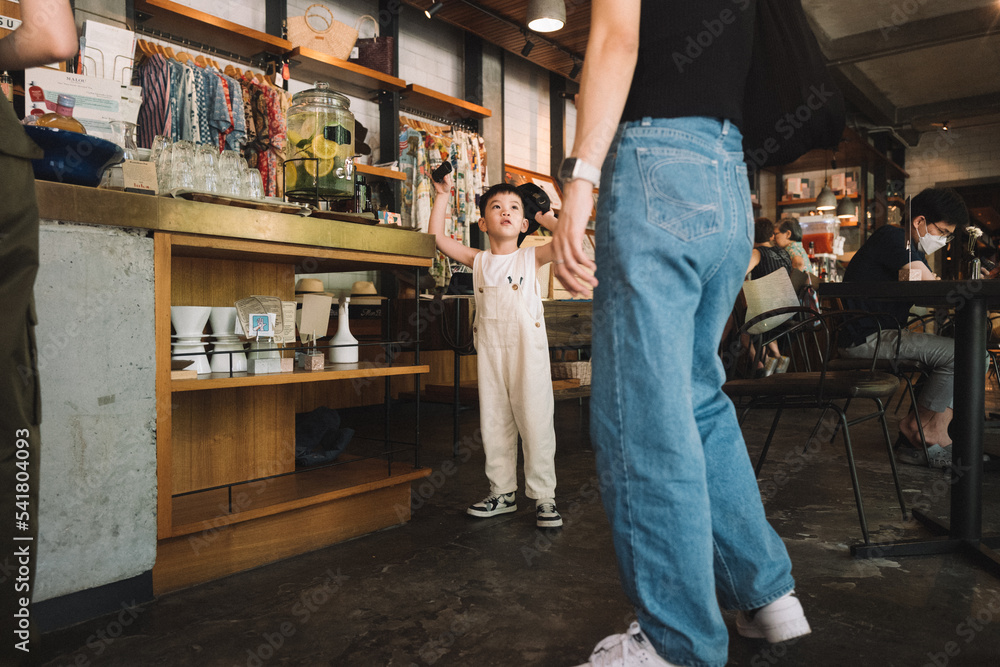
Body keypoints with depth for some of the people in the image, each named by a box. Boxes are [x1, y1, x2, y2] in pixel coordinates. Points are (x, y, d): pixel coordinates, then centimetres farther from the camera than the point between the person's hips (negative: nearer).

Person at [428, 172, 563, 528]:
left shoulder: (531, 258, 4)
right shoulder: (479, 261, 11)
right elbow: (437, 236, 9)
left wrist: (547, 218, 5)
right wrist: (442, 195, 10)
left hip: (528, 351, -3)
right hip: (489, 352, 3)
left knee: (535, 422, -2)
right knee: (494, 423, 8)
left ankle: (544, 496, 8)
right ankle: (502, 492, 21)